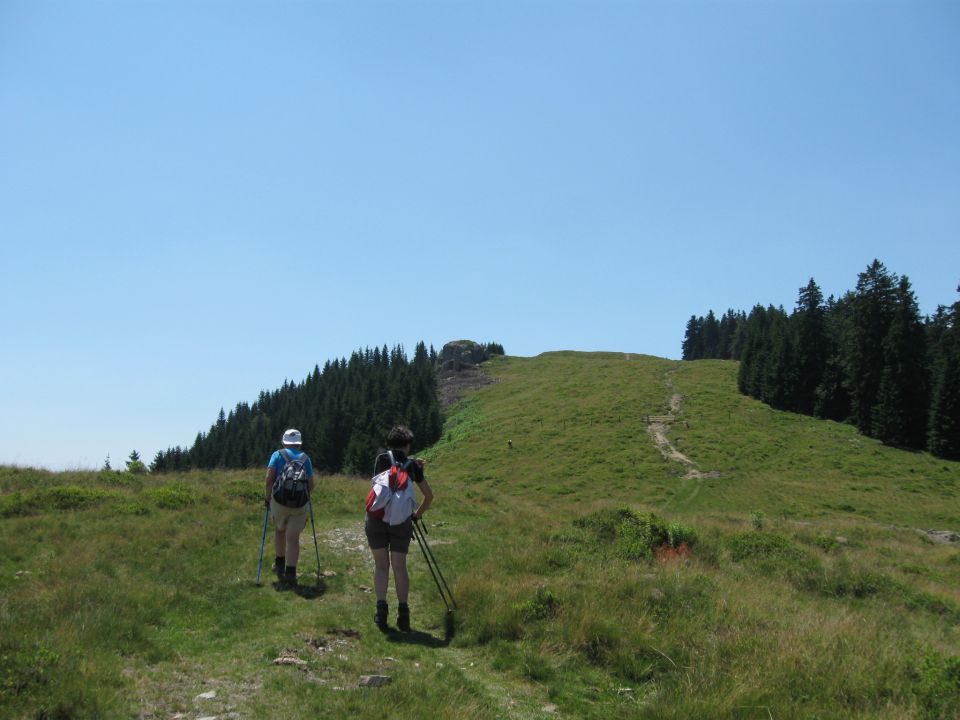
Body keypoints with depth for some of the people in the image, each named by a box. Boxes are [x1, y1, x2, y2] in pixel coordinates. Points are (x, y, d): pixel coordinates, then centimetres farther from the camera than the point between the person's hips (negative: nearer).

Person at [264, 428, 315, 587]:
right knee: (293, 537, 0)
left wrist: (268, 496, 3)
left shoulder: (278, 455, 5)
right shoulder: (305, 458, 10)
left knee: (279, 530, 23)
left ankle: (280, 562, 32)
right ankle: (290, 573, -7)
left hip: (279, 500, 0)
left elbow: (269, 477, -7)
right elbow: (311, 484, 7)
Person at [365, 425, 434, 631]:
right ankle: (403, 612, 4)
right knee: (399, 566, 8)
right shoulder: (412, 465, 5)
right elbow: (429, 495, 10)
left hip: (377, 518, 0)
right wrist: (418, 513, 28)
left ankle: (381, 608, -1)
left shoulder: (381, 459, 4)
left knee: (381, 565, 10)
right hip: (401, 520, 0)